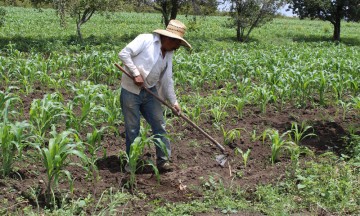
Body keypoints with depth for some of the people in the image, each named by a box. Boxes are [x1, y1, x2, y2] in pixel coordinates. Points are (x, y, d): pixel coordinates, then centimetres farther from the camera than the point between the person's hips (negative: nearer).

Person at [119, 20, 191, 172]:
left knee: (159, 125, 4)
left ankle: (163, 160, 15)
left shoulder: (169, 54, 10)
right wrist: (136, 73, -19)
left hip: (150, 92, 7)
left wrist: (173, 101, 10)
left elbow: (167, 80, 13)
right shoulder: (145, 39, -12)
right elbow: (123, 54, -17)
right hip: (131, 91, -6)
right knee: (132, 129, 2)